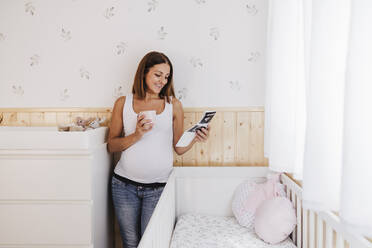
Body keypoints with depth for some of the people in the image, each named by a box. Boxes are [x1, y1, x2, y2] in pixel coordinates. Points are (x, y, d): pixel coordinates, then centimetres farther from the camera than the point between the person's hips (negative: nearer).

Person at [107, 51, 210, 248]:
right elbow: (111, 145, 3)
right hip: (125, 184, 1)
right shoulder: (123, 103, 5)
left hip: (158, 187, 0)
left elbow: (179, 148, 5)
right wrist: (136, 136, -13)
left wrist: (195, 139, -14)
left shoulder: (174, 105, 5)